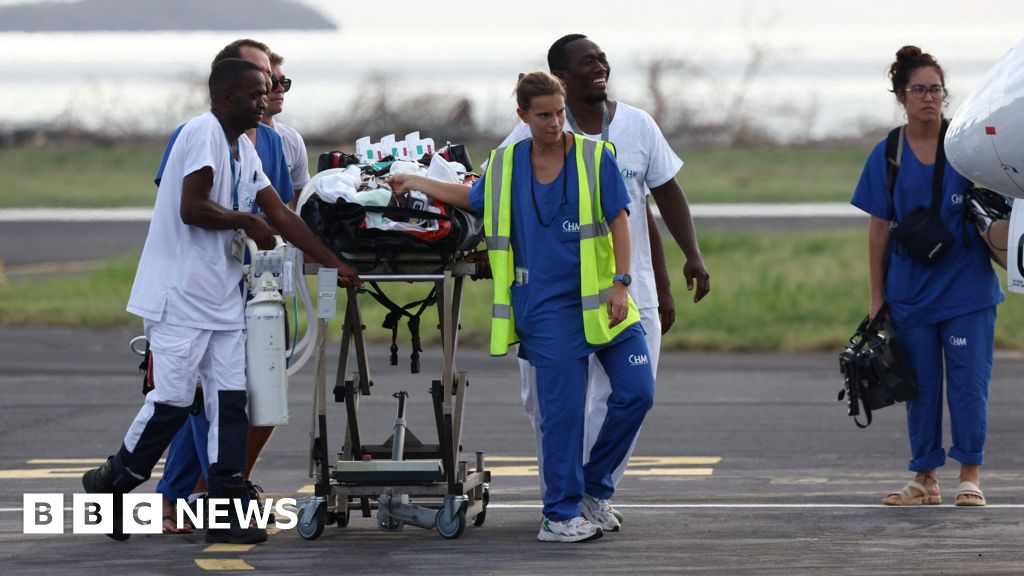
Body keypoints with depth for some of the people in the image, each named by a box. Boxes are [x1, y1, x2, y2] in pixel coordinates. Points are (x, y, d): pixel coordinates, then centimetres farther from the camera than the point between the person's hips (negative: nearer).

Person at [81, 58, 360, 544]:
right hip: (180, 296, -9)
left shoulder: (244, 150, 15)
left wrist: (336, 265, 10)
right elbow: (191, 208, -23)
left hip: (222, 298, 9)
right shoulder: (202, 133, -13)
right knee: (172, 401, -8)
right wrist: (246, 222, -8)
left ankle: (225, 513, 2)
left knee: (229, 401, 1)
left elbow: (282, 217, 15)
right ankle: (109, 482, 11)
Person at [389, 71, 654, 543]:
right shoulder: (505, 165, 7)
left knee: (637, 391, -4)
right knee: (562, 410, -4)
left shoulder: (595, 158, 0)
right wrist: (416, 183, 26)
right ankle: (560, 516, 4)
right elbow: (474, 199, 26)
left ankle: (592, 485, 16)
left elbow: (618, 221, -2)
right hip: (547, 306, -1)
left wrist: (620, 283, -11)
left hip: (600, 300, 1)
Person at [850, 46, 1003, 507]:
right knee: (921, 387, 7)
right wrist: (877, 295, 5)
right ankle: (924, 479, 15)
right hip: (911, 292, 1)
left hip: (967, 290, -1)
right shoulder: (887, 156, 1)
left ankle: (970, 477, 7)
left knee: (968, 382, -2)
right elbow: (879, 230, 5)